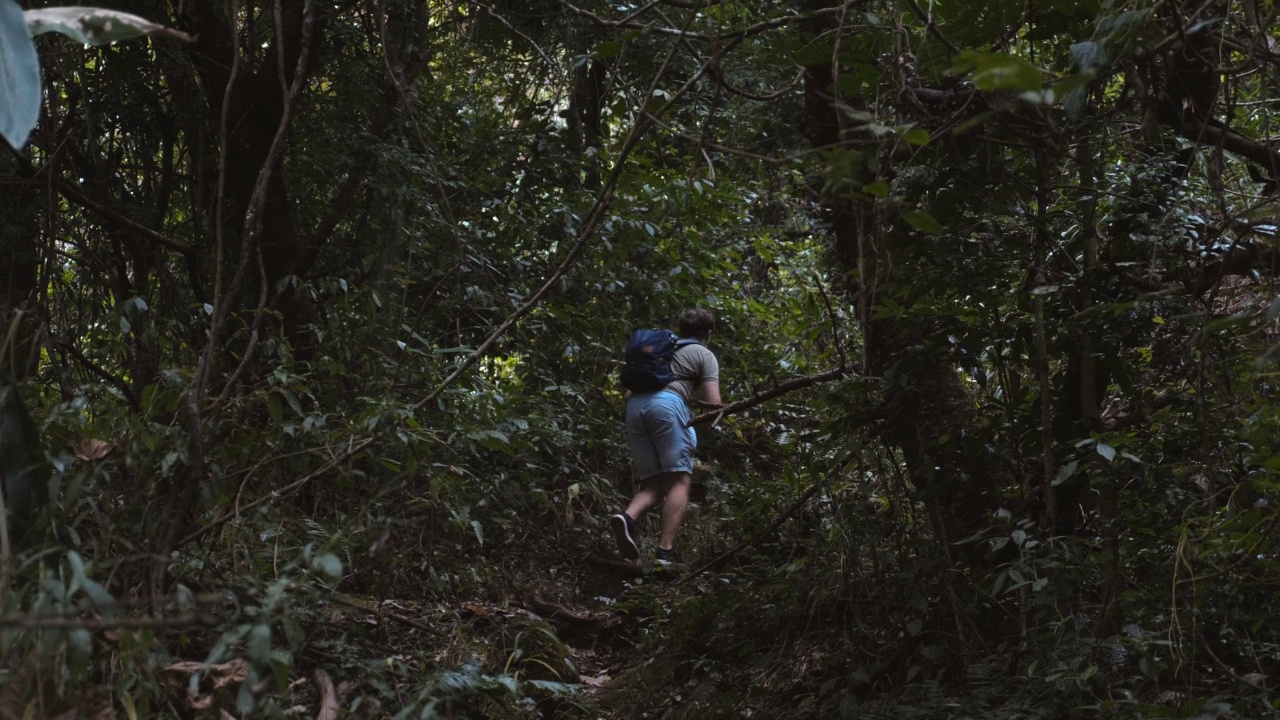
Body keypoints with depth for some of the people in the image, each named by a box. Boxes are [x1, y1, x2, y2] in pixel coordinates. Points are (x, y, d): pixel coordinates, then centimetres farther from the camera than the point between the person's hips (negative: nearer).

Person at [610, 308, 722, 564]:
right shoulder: (704, 354, 15)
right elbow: (713, 402, 3)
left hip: (635, 404, 6)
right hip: (667, 403, -6)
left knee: (653, 482, 7)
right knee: (679, 480, -4)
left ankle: (627, 517, -23)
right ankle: (666, 551, -16)